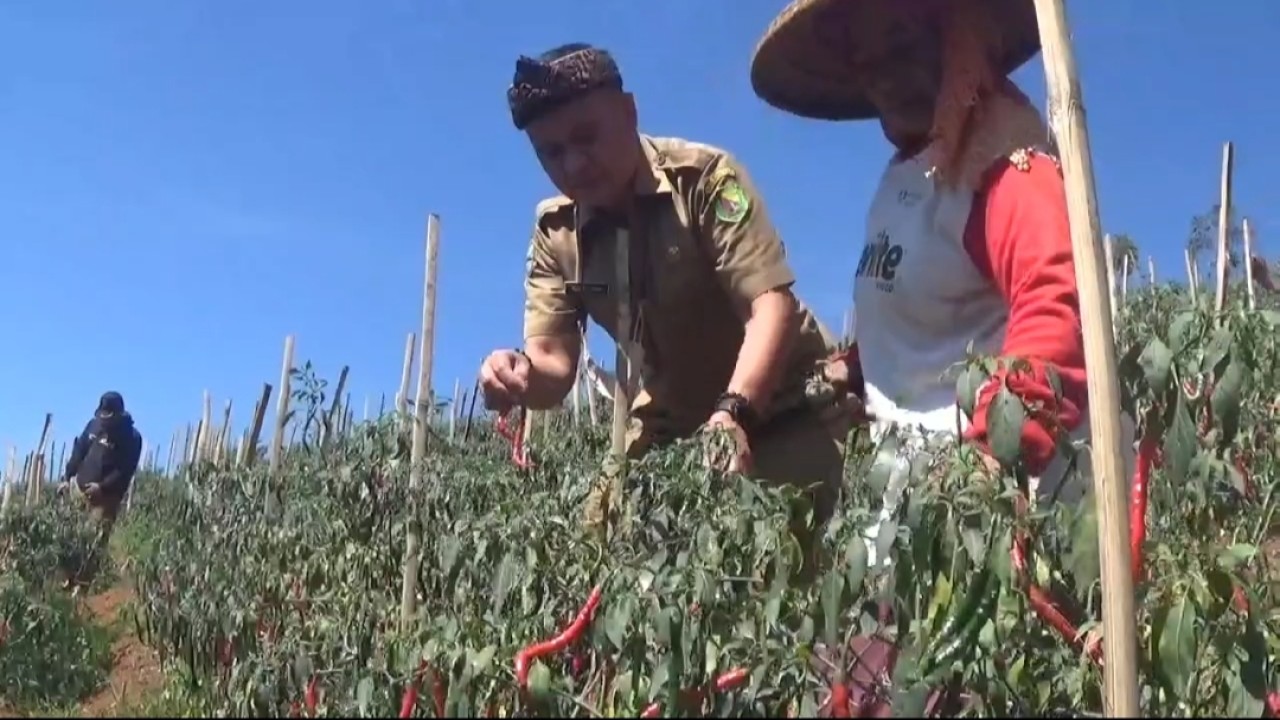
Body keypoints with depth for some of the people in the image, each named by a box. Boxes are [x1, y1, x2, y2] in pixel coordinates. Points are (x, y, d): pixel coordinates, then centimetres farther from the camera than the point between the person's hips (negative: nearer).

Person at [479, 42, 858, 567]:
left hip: (780, 402, -4)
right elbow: (553, 363, -10)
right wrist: (523, 374, -35)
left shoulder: (703, 176, -19)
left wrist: (734, 412, -44)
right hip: (674, 416, 5)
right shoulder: (554, 230, -5)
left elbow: (772, 304, -28)